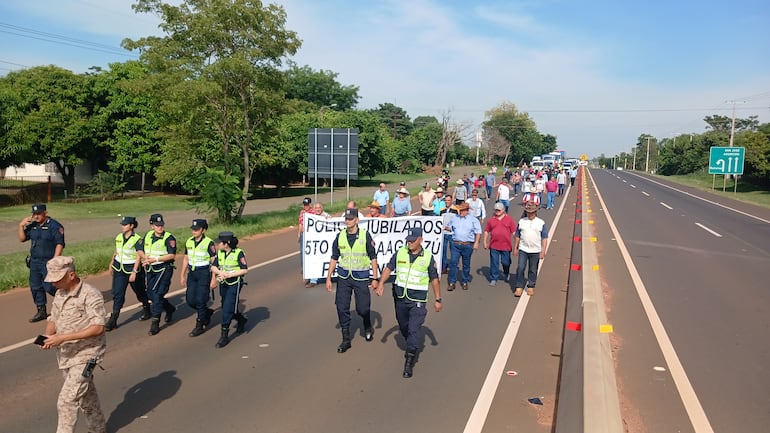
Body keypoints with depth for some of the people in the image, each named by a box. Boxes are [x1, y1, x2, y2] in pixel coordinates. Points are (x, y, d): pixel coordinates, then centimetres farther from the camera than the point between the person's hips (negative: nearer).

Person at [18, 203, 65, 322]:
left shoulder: (54, 225, -12)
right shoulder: (32, 226, 10)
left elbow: (60, 244, -16)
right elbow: (22, 239, 14)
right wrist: (21, 226, -1)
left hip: (48, 263, -7)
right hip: (34, 262, 7)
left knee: (49, 287, -9)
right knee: (35, 287, 11)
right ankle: (41, 311, 22)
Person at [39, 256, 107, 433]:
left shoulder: (90, 295, -19)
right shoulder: (59, 294, 6)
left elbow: (98, 327, -23)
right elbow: (53, 319, 17)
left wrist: (63, 337, -25)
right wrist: (47, 336, -5)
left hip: (85, 355, -8)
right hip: (65, 354, 8)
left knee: (67, 401, -11)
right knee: (85, 394, 20)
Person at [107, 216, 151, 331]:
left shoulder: (137, 239, -16)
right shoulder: (119, 237, 3)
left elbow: (138, 257, -18)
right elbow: (116, 252, 16)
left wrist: (134, 272, -22)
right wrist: (111, 265, 20)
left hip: (133, 268, -5)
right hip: (119, 269, 5)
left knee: (140, 292, 14)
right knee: (117, 294, -2)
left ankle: (147, 310, 38)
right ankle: (113, 320, 0)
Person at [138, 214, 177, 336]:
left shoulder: (169, 238, -13)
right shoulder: (148, 235, 7)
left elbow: (172, 255, -19)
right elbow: (140, 249, 12)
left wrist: (154, 259, -23)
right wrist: (145, 257, -9)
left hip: (164, 269, -7)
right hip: (151, 270, 7)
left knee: (157, 295, -10)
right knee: (150, 294, 14)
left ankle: (155, 323, -2)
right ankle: (170, 308, 38)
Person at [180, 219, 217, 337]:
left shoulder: (209, 243, -13)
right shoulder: (189, 242, 6)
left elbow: (214, 261, -11)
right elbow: (186, 259, 15)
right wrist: (182, 275, 14)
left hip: (204, 273, -6)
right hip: (192, 273, 6)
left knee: (200, 300, -4)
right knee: (190, 299, 5)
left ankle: (200, 326, 9)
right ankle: (207, 312, 31)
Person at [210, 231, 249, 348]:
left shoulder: (238, 253, -14)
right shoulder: (219, 252, 2)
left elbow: (245, 270, -14)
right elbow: (213, 267, 5)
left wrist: (229, 274, -20)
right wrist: (220, 272, -16)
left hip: (234, 284, -6)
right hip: (223, 284, 7)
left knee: (227, 309, -10)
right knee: (226, 308, 16)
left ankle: (224, 335, 0)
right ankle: (242, 320, 44)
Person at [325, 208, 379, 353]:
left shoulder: (365, 236, -7)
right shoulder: (340, 236, 1)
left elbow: (373, 257, -1)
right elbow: (334, 258, 8)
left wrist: (375, 278, -3)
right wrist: (328, 277, 6)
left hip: (361, 277, -2)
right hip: (343, 277, 3)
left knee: (362, 308, 2)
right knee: (342, 308, 0)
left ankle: (368, 328, 35)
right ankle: (346, 340, 13)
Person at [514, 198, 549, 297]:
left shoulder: (541, 223, 0)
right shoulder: (521, 221, 4)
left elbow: (544, 239, 0)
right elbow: (517, 236, 9)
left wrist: (543, 251, -6)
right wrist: (515, 248, 8)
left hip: (535, 251, -1)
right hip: (523, 250, 1)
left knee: (533, 270, 9)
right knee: (520, 268, -5)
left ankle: (531, 287, 23)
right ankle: (519, 287, 4)